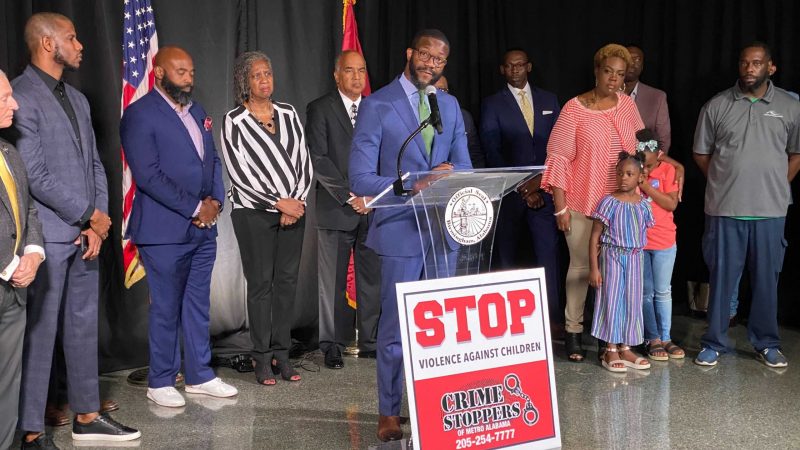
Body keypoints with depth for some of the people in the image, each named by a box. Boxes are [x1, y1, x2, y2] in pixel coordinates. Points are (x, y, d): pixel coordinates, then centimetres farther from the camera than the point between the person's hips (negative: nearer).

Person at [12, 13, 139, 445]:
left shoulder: (77, 99, 15)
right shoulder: (22, 96, -11)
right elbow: (35, 176, -17)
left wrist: (98, 222, 2)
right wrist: (92, 215, -10)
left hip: (84, 234, 8)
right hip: (48, 237, -8)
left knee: (83, 327, 14)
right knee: (39, 333, 0)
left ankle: (87, 416, 25)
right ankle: (30, 431, 10)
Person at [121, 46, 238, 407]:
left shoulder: (197, 112, 15)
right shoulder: (140, 115, -9)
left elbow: (212, 160, 18)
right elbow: (148, 175, -17)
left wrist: (215, 201, -1)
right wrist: (195, 208, -15)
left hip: (204, 227, 7)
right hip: (165, 229, -7)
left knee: (198, 304, 14)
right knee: (166, 308, 2)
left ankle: (199, 375, 25)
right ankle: (160, 383, 16)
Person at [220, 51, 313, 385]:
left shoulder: (288, 114, 10)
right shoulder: (234, 121, -3)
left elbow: (304, 161, 8)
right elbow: (240, 172, -9)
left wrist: (297, 200, -5)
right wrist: (278, 202, -11)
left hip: (293, 208, 4)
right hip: (254, 211, -4)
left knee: (287, 281, 5)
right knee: (260, 283, -1)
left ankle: (281, 354, 13)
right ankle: (262, 359, 7)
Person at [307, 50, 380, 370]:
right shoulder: (320, 109, 1)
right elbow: (319, 159, -7)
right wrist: (350, 197, -12)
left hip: (373, 208, 4)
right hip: (336, 209, -3)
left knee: (372, 279, 5)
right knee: (333, 282, 1)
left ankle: (370, 342, 14)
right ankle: (332, 346, 10)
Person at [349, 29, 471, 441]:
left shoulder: (450, 105, 11)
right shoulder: (377, 106, -6)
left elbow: (464, 167, 11)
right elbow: (361, 179, -12)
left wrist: (447, 174, -13)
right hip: (400, 229, -5)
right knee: (396, 326, 2)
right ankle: (389, 412, 17)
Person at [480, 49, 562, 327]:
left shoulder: (549, 101, 13)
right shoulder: (492, 104, 4)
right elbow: (493, 152, -3)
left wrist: (541, 180, -5)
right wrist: (521, 188, -9)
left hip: (543, 189, 2)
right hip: (509, 191, -2)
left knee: (548, 251, -4)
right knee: (506, 254, 3)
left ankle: (552, 315, 2)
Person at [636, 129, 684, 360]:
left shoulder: (667, 170, -5)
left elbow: (672, 203, -15)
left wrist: (646, 186, -19)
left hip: (664, 241, -1)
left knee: (663, 291, 8)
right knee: (646, 292, 6)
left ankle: (665, 337, 16)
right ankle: (652, 339, 14)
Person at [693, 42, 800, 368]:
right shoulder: (717, 106, 2)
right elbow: (701, 153, 9)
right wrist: (724, 183, 6)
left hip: (770, 210, 1)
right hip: (724, 209, -1)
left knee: (766, 279, 8)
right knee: (721, 277, 5)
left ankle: (766, 344, 22)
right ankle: (714, 343, 16)